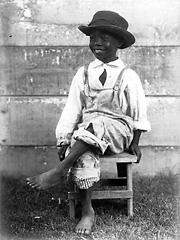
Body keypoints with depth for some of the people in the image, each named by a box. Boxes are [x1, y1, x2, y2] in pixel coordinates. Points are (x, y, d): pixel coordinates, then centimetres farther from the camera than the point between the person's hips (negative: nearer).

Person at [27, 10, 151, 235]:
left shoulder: (128, 76, 4)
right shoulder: (83, 74, 10)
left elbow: (139, 112, 8)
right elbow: (72, 108, 6)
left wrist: (135, 143, 7)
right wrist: (64, 139, -5)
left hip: (119, 131, -2)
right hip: (86, 133, 2)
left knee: (96, 123, -37)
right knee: (84, 156, -32)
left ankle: (60, 171, -33)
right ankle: (87, 211, -21)